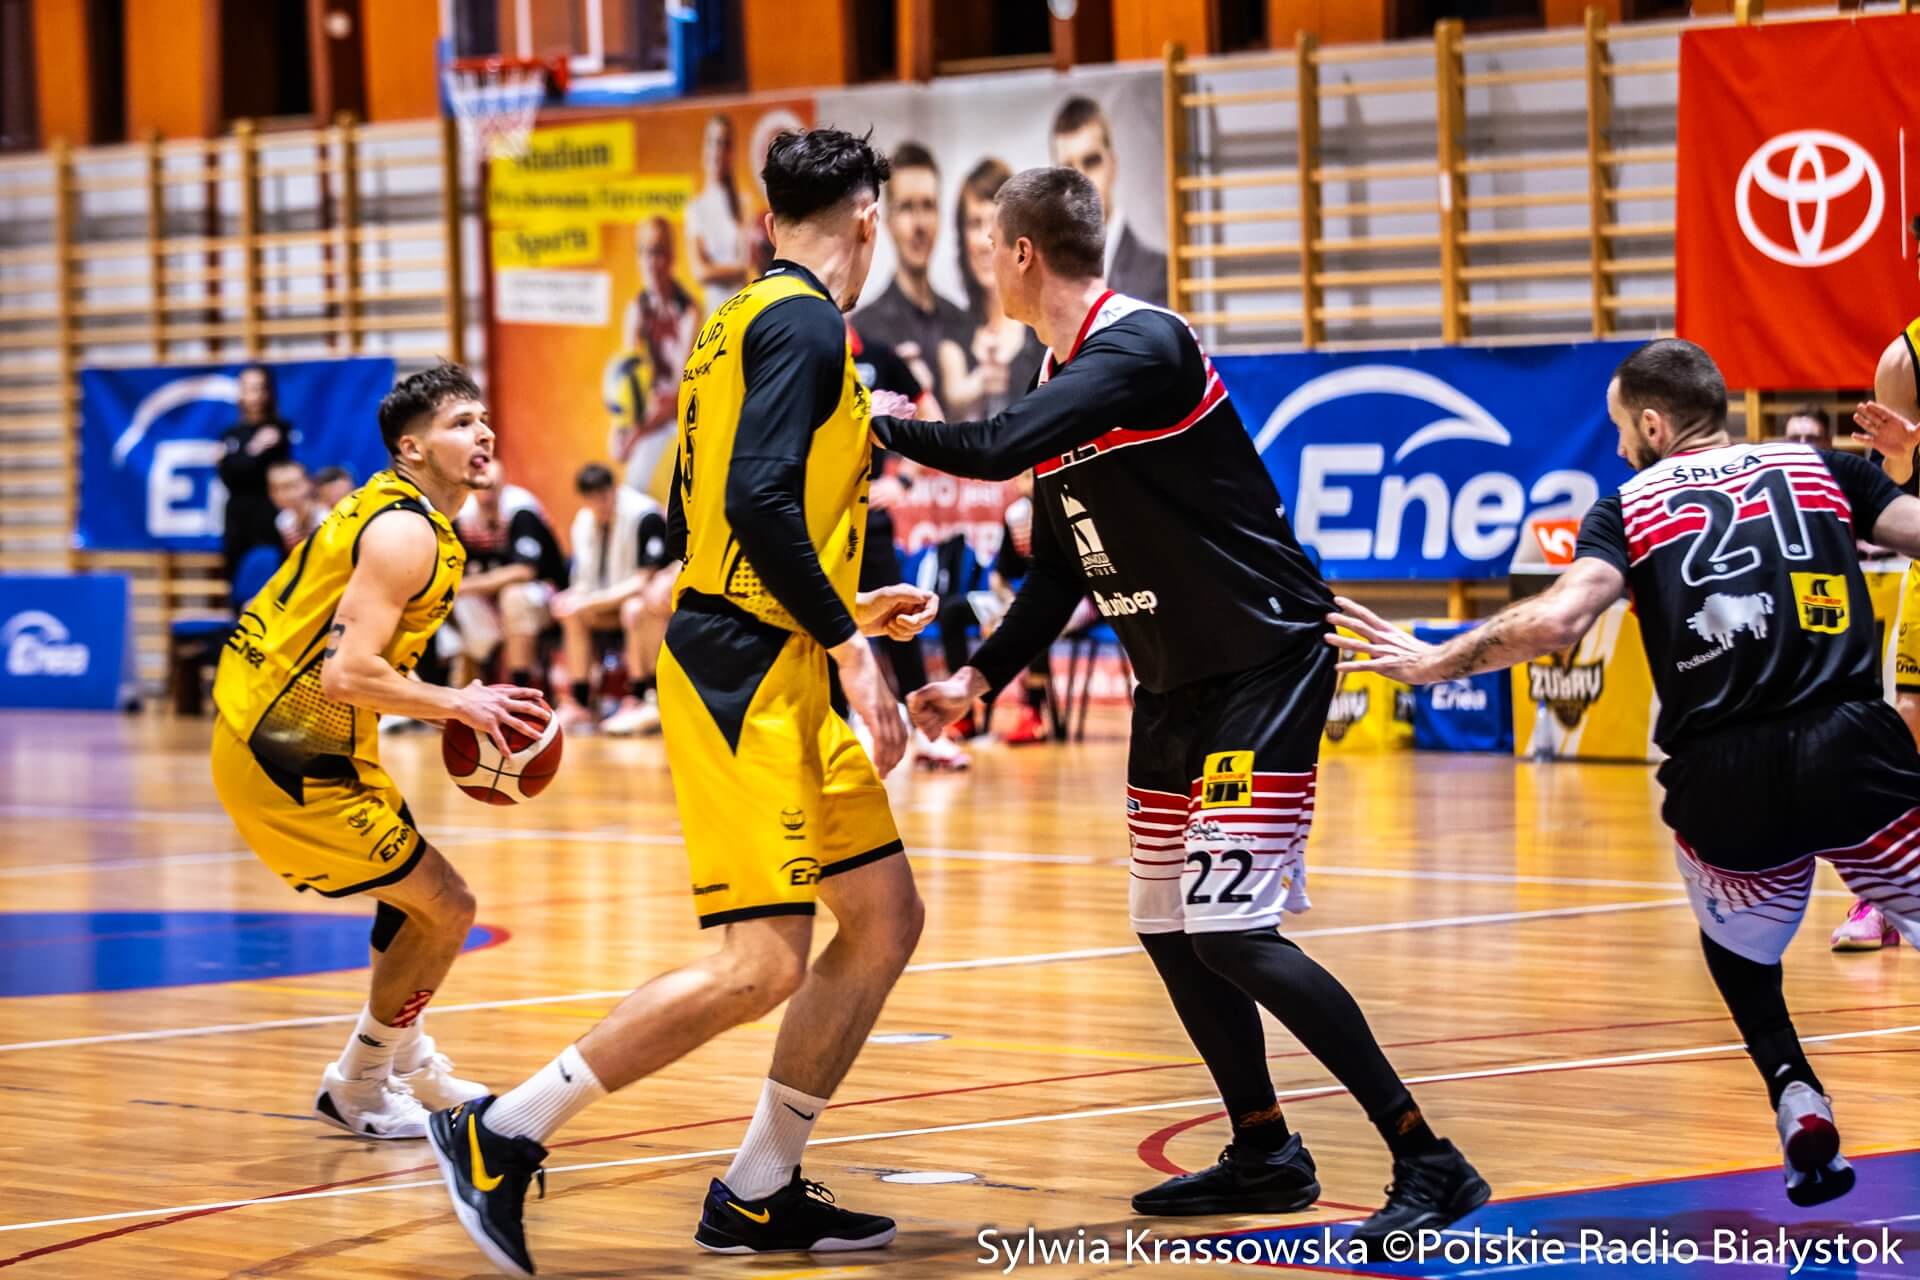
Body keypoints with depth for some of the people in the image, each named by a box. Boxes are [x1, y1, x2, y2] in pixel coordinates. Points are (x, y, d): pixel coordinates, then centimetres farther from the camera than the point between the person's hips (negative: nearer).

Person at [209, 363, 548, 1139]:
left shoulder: (396, 513, 12)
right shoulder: (406, 533, -19)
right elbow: (347, 674, -28)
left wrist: (448, 706, 10)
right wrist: (456, 705, -18)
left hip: (282, 736, 10)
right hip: (290, 759, -10)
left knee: (414, 894, 26)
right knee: (446, 909, -3)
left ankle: (404, 1060, 43)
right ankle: (359, 1087, 12)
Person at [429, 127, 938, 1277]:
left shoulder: (745, 320, 18)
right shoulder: (805, 323, -11)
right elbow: (758, 500, -23)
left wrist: (844, 612, 26)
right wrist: (848, 649, -20)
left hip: (778, 670, 10)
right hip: (746, 674, -10)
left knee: (885, 920, 11)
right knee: (763, 966, -14)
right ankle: (503, 1136, -8)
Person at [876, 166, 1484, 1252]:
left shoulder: (1143, 347, -19)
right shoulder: (1065, 379, 11)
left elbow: (999, 450, -31)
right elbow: (1062, 568, 18)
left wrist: (878, 429, -17)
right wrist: (981, 677, 9)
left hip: (1265, 662, -10)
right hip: (1175, 682, 10)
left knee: (1230, 930, -16)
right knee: (1170, 930, 11)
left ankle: (1428, 1162, -13)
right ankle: (1267, 1154, 25)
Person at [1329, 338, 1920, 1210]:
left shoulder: (1633, 505, 10)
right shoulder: (1821, 468, 13)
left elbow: (1557, 620, -6)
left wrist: (1432, 662, 4)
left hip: (1724, 783, 1)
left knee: (1740, 958, 28)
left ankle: (1795, 1096, 6)